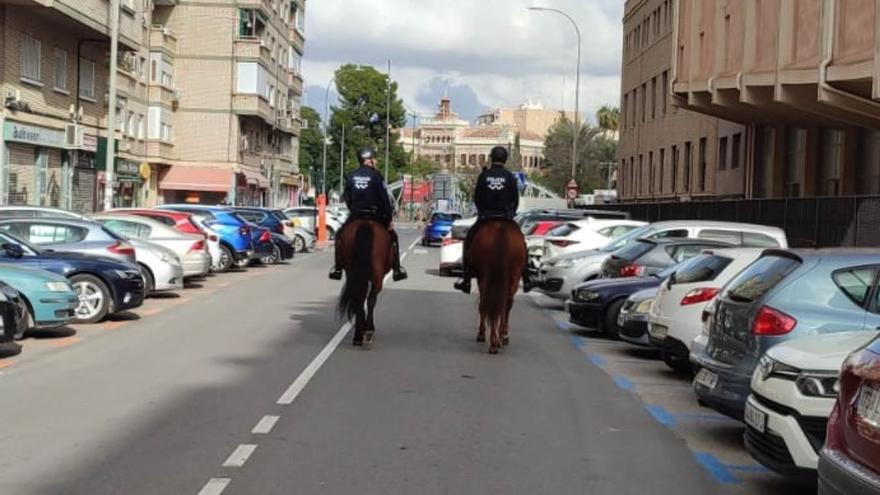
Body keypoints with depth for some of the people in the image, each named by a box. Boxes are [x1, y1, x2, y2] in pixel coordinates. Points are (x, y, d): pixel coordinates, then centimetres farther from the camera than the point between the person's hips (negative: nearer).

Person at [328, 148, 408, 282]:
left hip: (355, 215, 2)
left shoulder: (351, 177, 5)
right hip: (375, 215, -2)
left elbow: (346, 198, 11)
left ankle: (337, 268, 14)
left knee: (340, 236, 23)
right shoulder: (376, 175, -6)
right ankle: (397, 269, 8)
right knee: (392, 237, 15)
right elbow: (384, 199, -9)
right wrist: (389, 219, -4)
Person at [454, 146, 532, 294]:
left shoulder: (484, 175, -2)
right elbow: (516, 200, 3)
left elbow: (476, 198, 3)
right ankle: (526, 280, 14)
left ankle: (465, 280, 11)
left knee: (468, 243, 16)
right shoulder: (510, 177, -2)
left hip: (485, 217, 0)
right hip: (505, 218, 0)